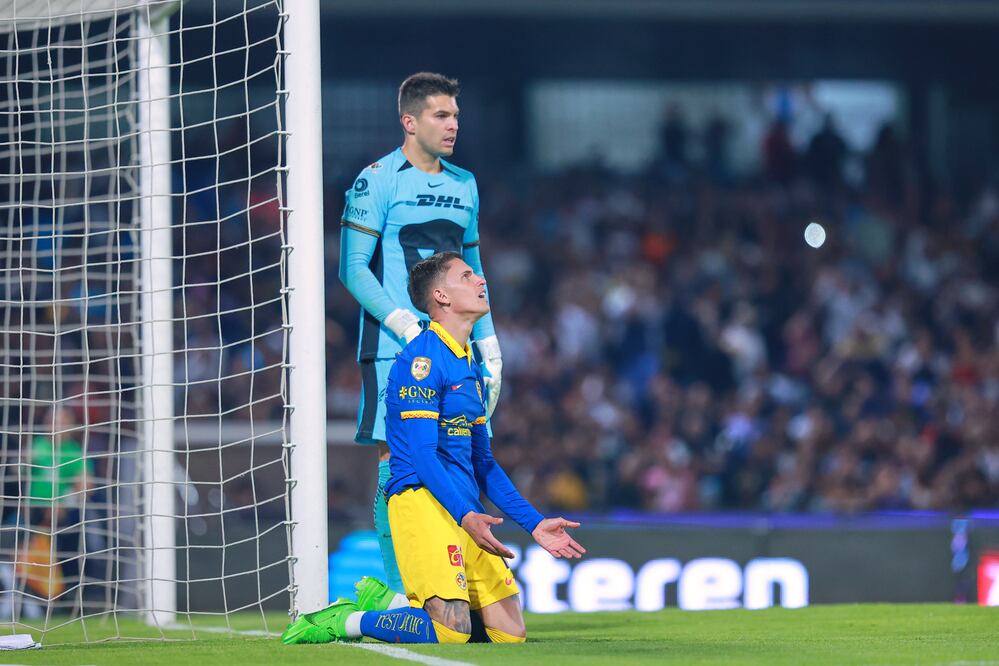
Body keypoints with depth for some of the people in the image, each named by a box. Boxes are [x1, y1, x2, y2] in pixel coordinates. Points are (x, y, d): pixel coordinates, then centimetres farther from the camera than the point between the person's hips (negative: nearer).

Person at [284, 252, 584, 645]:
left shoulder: (470, 368, 21)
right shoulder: (423, 359, -9)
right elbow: (423, 454, -17)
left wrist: (534, 523, 19)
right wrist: (466, 516, -28)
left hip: (466, 513, 9)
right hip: (423, 501, -9)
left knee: (510, 635, 2)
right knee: (451, 632, -24)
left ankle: (386, 604, 14)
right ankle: (344, 623, -5)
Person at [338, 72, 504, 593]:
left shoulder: (463, 185, 16)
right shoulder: (377, 180, -4)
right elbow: (354, 269, -8)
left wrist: (489, 346, 15)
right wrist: (408, 327, -17)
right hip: (395, 350, -6)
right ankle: (398, 596, -5)